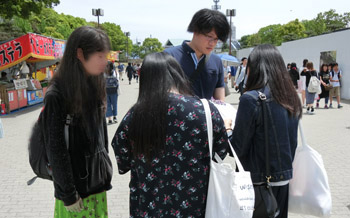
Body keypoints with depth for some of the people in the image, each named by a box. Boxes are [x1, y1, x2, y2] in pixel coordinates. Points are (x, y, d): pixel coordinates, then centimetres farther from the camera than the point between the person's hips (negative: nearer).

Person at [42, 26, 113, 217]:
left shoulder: (95, 86, 3)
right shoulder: (57, 96, -17)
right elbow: (55, 149, -15)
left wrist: (106, 168, 12)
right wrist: (69, 195, -12)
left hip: (98, 180, 6)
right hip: (75, 185, -6)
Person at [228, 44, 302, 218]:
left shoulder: (251, 99, -20)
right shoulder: (291, 97, 1)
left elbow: (238, 147, -15)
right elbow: (291, 141, 10)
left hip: (259, 181, -6)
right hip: (284, 177, 6)